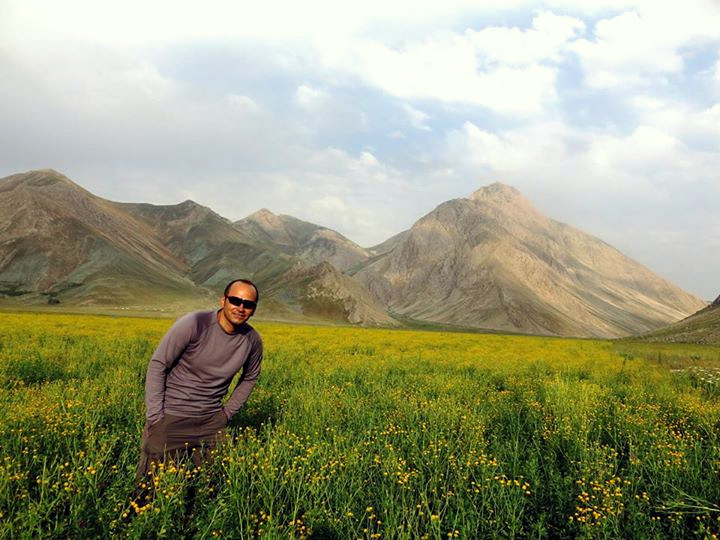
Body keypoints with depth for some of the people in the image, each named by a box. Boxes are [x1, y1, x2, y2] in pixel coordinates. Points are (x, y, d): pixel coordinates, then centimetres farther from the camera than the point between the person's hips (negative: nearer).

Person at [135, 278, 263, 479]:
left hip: (211, 421, 4)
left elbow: (250, 378, 16)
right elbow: (157, 365, -12)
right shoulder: (193, 324, -19)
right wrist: (154, 416, -13)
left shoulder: (253, 340, -4)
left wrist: (227, 413, 9)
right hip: (171, 418, -4)